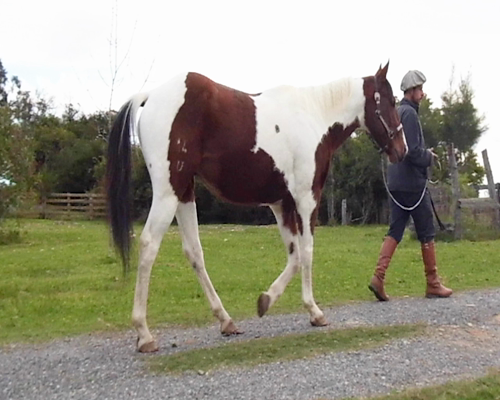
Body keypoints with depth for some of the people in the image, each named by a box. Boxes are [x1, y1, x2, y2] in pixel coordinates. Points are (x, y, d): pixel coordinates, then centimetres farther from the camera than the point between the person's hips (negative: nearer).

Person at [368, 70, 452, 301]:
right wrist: (429, 157, -4)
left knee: (395, 231, 7)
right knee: (427, 233, 3)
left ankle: (378, 277, -4)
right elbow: (413, 151, -22)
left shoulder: (397, 113, 16)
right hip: (413, 183, -8)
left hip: (396, 183, 8)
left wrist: (424, 154, 14)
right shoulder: (410, 113, -13)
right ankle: (433, 284, 12)